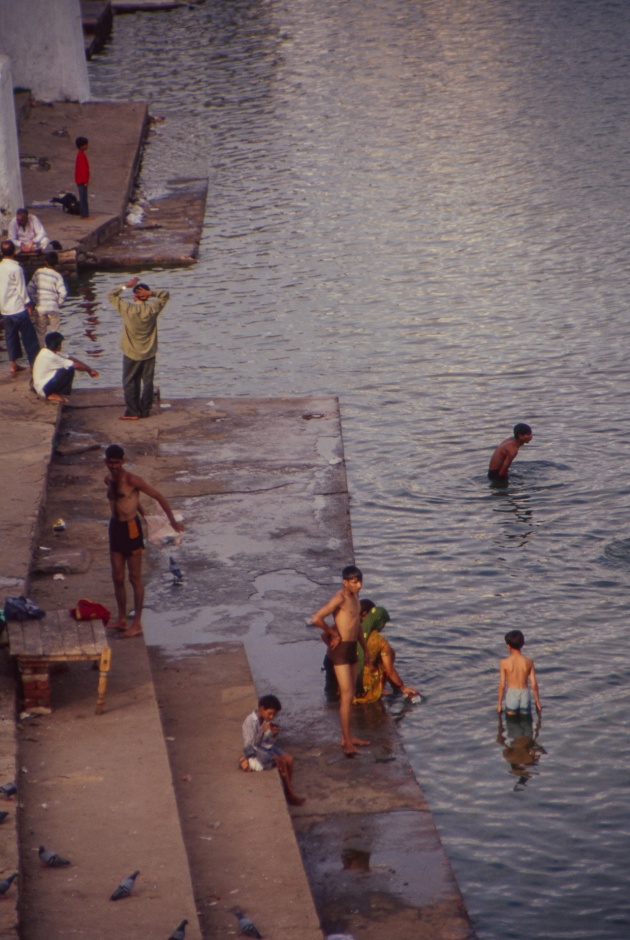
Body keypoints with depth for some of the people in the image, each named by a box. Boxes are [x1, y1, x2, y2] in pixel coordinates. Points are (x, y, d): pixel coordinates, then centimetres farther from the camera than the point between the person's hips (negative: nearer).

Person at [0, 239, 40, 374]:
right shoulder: (16, 268, -17)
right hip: (18, 308, -6)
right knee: (29, 337, 3)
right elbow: (21, 289, -15)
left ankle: (13, 364, 15)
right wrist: (28, 304, -4)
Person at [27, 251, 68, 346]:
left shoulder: (38, 272, -3)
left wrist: (35, 301, 9)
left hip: (40, 307, 2)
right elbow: (63, 293, -18)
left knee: (40, 332, 14)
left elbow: (29, 288, -2)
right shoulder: (57, 276, -10)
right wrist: (58, 303, 0)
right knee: (54, 332, 12)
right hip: (53, 307, -2)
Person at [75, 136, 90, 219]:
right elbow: (82, 169, -21)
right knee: (83, 198, -7)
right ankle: (85, 215, -6)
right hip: (82, 181, -10)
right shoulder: (81, 156, -18)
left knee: (83, 198, 13)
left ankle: (83, 214, 17)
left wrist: (85, 180, 22)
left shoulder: (81, 154, 13)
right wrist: (85, 181, -20)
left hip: (81, 181, 10)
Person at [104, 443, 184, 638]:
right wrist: (142, 513, 26)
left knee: (135, 578, 0)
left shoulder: (132, 480, -16)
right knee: (117, 578, 10)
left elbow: (158, 496, -11)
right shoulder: (108, 480, 7)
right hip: (115, 527, 7)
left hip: (130, 529, -7)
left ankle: (137, 624, 6)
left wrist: (173, 521, -9)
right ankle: (122, 619, 23)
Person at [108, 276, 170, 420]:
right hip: (149, 354, 3)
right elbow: (165, 295, 4)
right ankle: (145, 410, 15)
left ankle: (132, 412, 5)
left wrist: (126, 285, -2)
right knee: (147, 382, 11)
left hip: (131, 354, -3)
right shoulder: (153, 309, -11)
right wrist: (151, 293, -13)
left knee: (130, 383, 6)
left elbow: (111, 295, -5)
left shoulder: (127, 309, -17)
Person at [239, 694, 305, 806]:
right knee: (281, 762, -20)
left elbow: (270, 741, 6)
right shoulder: (250, 721, -23)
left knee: (289, 759, -13)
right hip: (256, 751, -7)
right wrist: (262, 731, -34)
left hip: (268, 747, 7)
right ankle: (290, 794, -8)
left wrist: (274, 733, -16)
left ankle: (288, 790, -1)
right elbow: (249, 745, -23)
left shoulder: (269, 720, -2)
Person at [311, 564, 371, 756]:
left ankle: (348, 737, 23)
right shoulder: (340, 598, -18)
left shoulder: (354, 597, 11)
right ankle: (347, 742, -9)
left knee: (349, 695, 14)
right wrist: (334, 634, -15)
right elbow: (316, 619, -29)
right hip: (341, 649, -9)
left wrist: (365, 649, 26)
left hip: (352, 649, 9)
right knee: (347, 696, -10)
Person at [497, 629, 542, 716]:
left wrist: (499, 703, 1)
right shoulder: (529, 662, -4)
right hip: (525, 695, 1)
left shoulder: (504, 662, -10)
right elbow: (534, 684, -3)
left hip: (511, 695, -1)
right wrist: (537, 702, 8)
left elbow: (502, 685, -8)